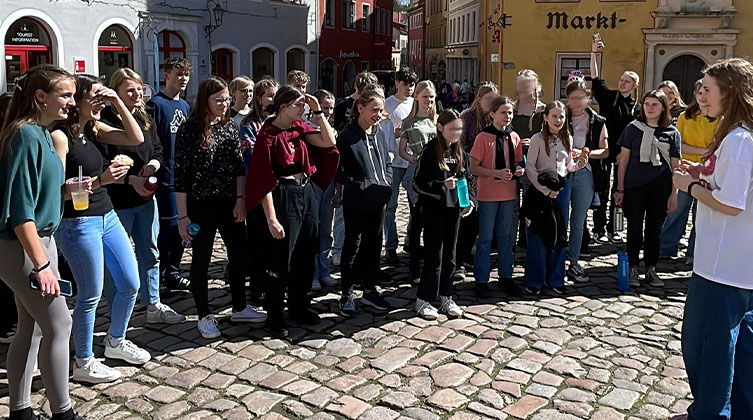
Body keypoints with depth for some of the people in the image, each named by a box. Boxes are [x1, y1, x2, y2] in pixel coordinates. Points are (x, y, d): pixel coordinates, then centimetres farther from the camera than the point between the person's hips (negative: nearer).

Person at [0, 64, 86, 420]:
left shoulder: (41, 133, 9)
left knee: (31, 327, 14)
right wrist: (41, 264, -22)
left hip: (39, 240, 9)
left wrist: (66, 189, 5)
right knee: (59, 325, -3)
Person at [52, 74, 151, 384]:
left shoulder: (93, 129, 8)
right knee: (90, 295, 3)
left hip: (108, 217, 8)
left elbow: (136, 138, 2)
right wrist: (100, 180, -26)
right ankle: (84, 363, 22)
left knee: (129, 284, 14)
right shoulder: (59, 136, -15)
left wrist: (118, 102, -4)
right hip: (78, 224, -8)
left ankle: (115, 341, 37)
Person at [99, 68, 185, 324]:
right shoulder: (105, 122, -15)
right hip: (116, 203, -7)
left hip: (145, 199, 8)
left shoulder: (144, 119, 8)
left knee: (150, 254, 16)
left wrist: (153, 164, -6)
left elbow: (158, 149, 15)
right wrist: (130, 180, -25)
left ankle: (153, 306, 29)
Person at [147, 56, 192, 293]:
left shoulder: (184, 105, 15)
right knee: (169, 227, -3)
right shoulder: (156, 104, -9)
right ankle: (159, 278, 10)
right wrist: (154, 166, -19)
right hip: (166, 177, -7)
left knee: (180, 228, 13)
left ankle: (173, 274, 25)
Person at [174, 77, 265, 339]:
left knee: (239, 254, 12)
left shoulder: (229, 127, 6)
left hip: (229, 203, 6)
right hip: (201, 206, -6)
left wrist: (240, 199, -4)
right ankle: (204, 316, 19)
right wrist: (183, 216, -13)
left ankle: (239, 308, 29)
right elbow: (181, 175, -11)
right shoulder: (189, 130, -10)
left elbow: (238, 166, 7)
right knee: (201, 260, 5)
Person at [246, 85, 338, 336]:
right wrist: (271, 219, -20)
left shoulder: (299, 127, 7)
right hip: (284, 196, -7)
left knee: (305, 257, 16)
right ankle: (274, 315, 18)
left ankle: (299, 306, 33)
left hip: (307, 193, 7)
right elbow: (264, 181, -16)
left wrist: (318, 111, -2)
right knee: (281, 261, 2)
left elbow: (329, 141, 0)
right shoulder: (268, 135, -13)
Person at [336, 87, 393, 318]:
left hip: (378, 202, 6)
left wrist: (387, 183, 4)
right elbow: (337, 170, -12)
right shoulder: (347, 135, -12)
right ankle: (347, 295, 16)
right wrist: (359, 184, -19)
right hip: (356, 203, -6)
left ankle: (370, 290, 29)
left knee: (373, 246, 15)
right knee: (352, 247, 5)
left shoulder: (382, 134, 8)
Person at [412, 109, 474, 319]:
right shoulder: (430, 151, -10)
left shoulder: (460, 152, 7)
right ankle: (423, 300, 8)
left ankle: (446, 298, 24)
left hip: (454, 208, 6)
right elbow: (418, 183, -12)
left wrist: (470, 200, -2)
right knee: (434, 256, -4)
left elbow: (466, 180, 14)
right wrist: (442, 185, -25)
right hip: (434, 209, -5)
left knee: (449, 255, 12)